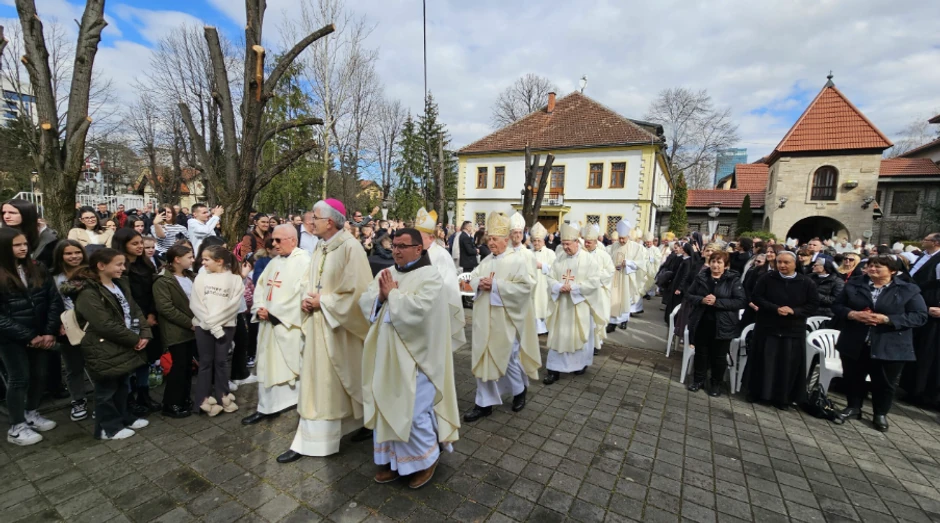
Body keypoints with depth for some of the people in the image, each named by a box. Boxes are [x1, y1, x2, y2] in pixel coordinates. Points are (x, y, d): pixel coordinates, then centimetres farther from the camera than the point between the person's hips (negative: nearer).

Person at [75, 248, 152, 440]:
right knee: (107, 390, 8)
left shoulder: (120, 286, 9)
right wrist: (134, 339, -16)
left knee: (122, 386, 21)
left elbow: (135, 312, 8)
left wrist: (144, 334, -6)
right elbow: (106, 325, -23)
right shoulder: (89, 294, -18)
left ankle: (124, 418, 35)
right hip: (105, 350, -8)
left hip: (125, 347, 8)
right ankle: (108, 427, 22)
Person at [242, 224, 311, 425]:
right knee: (268, 366, 14)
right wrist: (259, 308, -4)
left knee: (289, 367, -2)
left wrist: (272, 312, -15)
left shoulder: (304, 262, -11)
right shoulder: (274, 262, 16)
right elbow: (260, 287, 15)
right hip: (268, 324, 8)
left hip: (288, 326, -8)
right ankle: (266, 407, 27)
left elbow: (300, 295, -19)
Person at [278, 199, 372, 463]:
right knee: (317, 380, 15)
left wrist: (323, 301, -16)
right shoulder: (320, 246, 8)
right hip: (318, 323, 8)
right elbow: (309, 280, 16)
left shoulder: (349, 247, -17)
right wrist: (306, 299, -3)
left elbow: (355, 289, -21)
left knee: (348, 379, 7)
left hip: (339, 325, -8)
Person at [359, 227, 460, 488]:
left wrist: (392, 294, -13)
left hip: (413, 355, -6)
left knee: (413, 410, 2)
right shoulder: (386, 273, 9)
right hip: (386, 352, 7)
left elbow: (418, 309, -25)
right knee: (385, 406, 15)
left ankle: (427, 458, 27)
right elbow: (364, 303, 5)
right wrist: (381, 295, -15)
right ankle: (392, 458, 35)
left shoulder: (430, 275, -11)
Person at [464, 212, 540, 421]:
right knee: (484, 358, 8)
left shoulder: (517, 260, -10)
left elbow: (525, 286, -18)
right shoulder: (487, 260, 10)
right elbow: (473, 277, 14)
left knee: (507, 357, 6)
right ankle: (484, 403, 20)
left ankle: (520, 389, 36)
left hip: (505, 320, -6)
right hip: (485, 319, 6)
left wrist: (496, 285, -21)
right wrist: (480, 283, -10)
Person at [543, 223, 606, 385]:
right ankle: (554, 369, 9)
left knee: (581, 335, 11)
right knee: (559, 336, 4)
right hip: (562, 304, 3)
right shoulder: (559, 260, 5)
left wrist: (573, 287, -20)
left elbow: (594, 282, -14)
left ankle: (582, 363, 33)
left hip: (581, 305, -3)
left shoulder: (589, 260, -7)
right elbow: (550, 278, 4)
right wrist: (559, 286, -16)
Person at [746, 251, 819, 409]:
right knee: (765, 362, 6)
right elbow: (756, 298, -4)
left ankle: (783, 398, 20)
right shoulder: (767, 279, -1)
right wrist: (775, 309, -17)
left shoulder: (806, 283, 2)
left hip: (793, 331, 1)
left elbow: (813, 305, 0)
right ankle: (758, 393, 19)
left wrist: (794, 311, -16)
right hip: (767, 328, -1)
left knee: (788, 365, 5)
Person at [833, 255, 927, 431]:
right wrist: (853, 314, -17)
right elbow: (837, 306, 3)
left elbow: (920, 316, -7)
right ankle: (853, 407, 31)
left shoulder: (909, 290, -2)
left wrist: (886, 319, -19)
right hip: (854, 344, 2)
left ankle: (880, 414, 30)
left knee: (885, 383, 12)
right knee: (853, 378, 13)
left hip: (890, 347, -1)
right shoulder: (853, 285, 2)